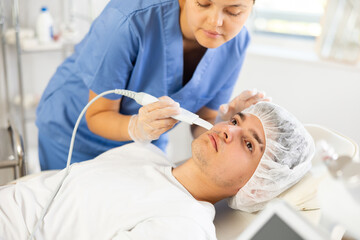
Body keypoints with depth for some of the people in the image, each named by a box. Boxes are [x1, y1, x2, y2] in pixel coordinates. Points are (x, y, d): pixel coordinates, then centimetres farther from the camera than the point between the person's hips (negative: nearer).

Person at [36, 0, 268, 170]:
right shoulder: (129, 21, -34)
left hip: (143, 141, 4)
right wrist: (137, 127, -44)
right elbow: (97, 116, -24)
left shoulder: (236, 42, -18)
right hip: (75, 132, -3)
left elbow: (204, 126, -10)